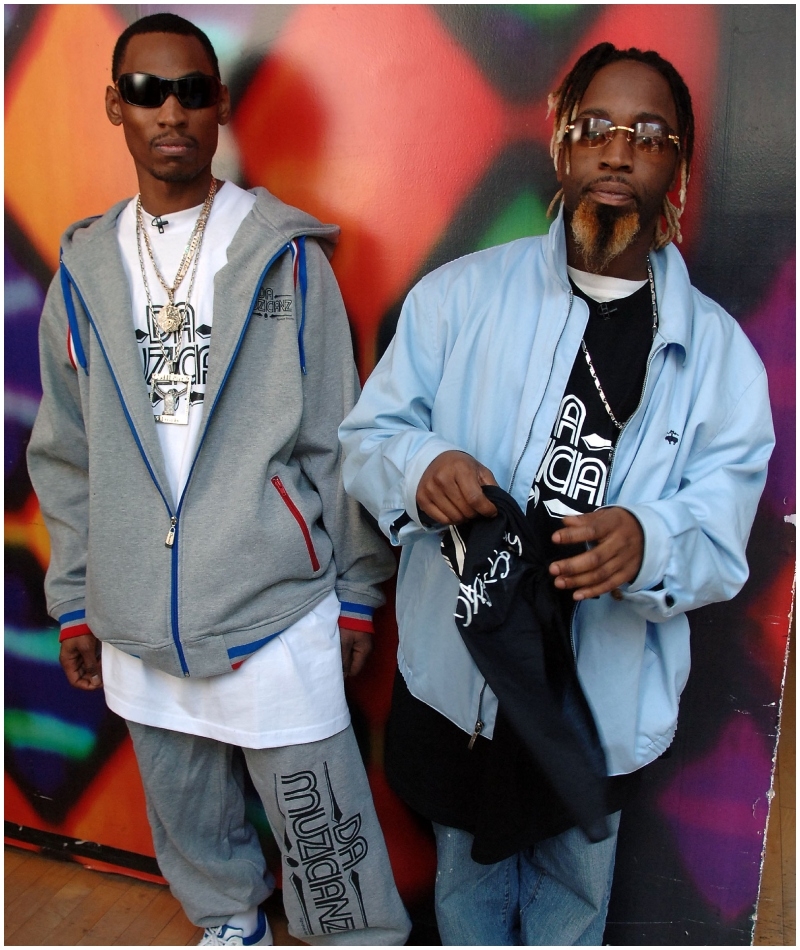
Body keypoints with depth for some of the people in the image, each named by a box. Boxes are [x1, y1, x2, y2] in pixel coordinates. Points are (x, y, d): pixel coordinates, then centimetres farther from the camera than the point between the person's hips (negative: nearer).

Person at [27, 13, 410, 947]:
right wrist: (75, 606, 12)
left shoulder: (287, 256, -4)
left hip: (276, 610, -4)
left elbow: (336, 439, -2)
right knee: (185, 817, 21)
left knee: (321, 829, 5)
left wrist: (356, 595, 0)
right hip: (139, 624, 4)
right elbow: (66, 456, 11)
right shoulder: (83, 268, 6)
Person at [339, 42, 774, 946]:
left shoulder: (718, 351, -4)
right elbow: (367, 432, -5)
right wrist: (418, 466, -28)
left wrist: (646, 543, -31)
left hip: (604, 693, 1)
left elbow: (721, 540, -8)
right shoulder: (459, 294, -7)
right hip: (456, 669, 0)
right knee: (469, 871, 25)